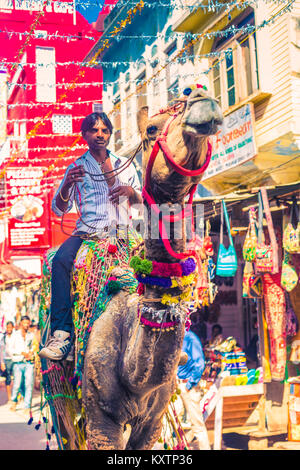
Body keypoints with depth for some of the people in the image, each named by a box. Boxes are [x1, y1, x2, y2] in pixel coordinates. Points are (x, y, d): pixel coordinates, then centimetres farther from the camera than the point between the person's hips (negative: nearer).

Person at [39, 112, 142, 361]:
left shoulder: (124, 164, 20)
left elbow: (140, 202, 21)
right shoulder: (76, 168, 15)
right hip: (87, 231, -1)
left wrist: (130, 191, -2)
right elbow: (59, 209, 9)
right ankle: (62, 334, -33)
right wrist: (67, 184, -10)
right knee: (61, 260, -31)